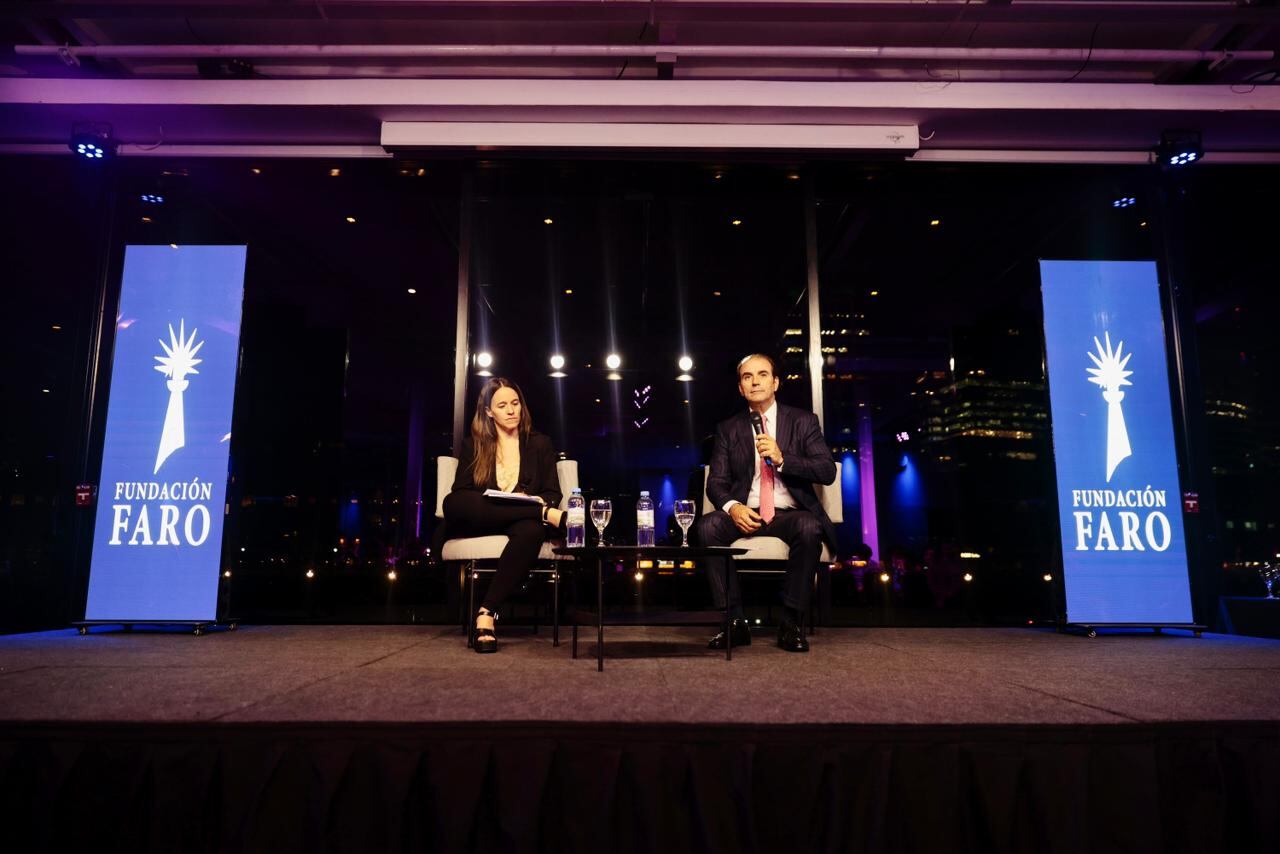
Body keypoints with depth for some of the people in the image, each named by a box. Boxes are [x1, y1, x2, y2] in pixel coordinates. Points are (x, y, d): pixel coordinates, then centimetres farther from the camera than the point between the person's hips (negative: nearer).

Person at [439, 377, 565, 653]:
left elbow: (553, 494, 11)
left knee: (531, 531, -39)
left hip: (523, 523, -1)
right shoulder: (472, 446, 15)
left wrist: (541, 501, -16)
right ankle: (547, 515, -31)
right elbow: (460, 494, 3)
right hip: (480, 524, 1)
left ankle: (487, 612, -41)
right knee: (452, 503, -33)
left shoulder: (539, 444, 15)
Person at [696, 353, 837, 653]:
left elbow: (828, 472, -2)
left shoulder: (803, 421, 7)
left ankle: (791, 624, -20)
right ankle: (735, 622, -19)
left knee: (809, 528, -35)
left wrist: (782, 459, -18)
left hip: (790, 513, -1)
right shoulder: (728, 429, 11)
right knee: (708, 526, -29)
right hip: (745, 513, 2)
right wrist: (732, 507, -19)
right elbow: (716, 482, 4)